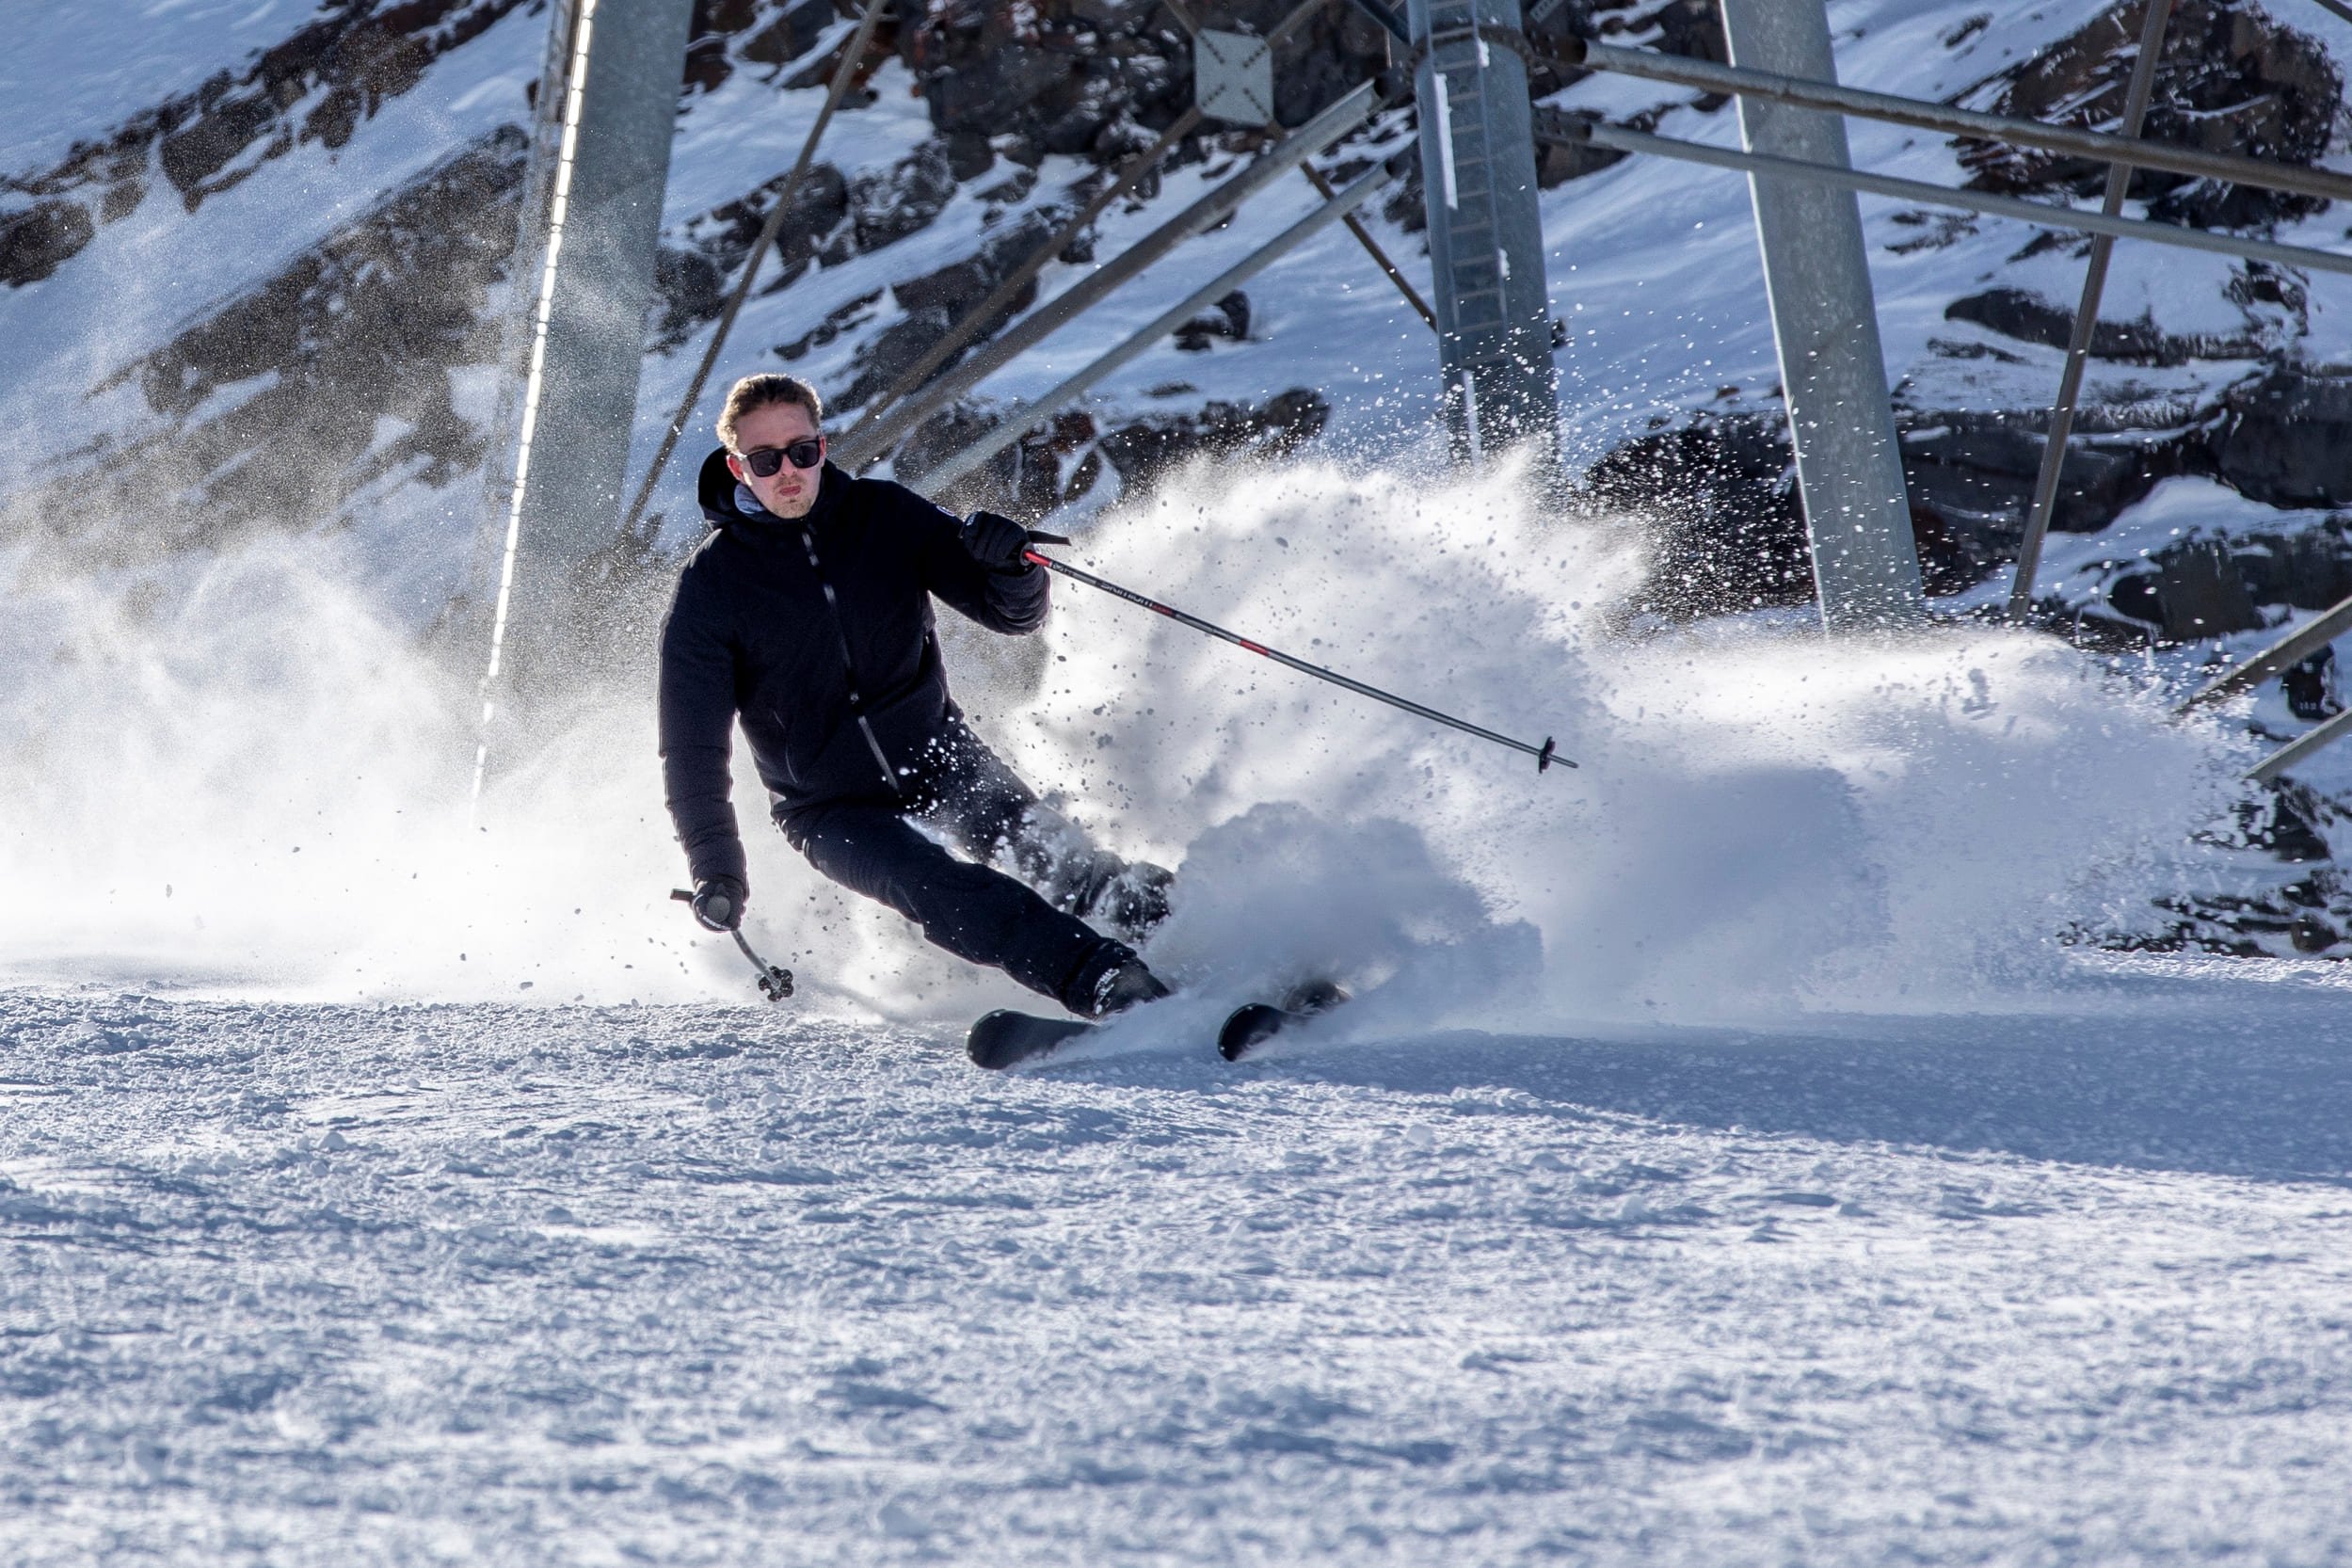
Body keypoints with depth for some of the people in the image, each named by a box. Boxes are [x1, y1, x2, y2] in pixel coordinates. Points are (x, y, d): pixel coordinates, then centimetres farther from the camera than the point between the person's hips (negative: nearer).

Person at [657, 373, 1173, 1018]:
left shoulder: (885, 516, -3)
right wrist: (715, 869, -14)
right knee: (932, 885, -31)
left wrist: (1010, 564, -26)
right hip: (833, 811, -4)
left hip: (936, 754, 4)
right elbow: (692, 745, -5)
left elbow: (1014, 615, -2)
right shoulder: (710, 586, -9)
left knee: (1037, 844, -27)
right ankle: (1109, 983, -44)